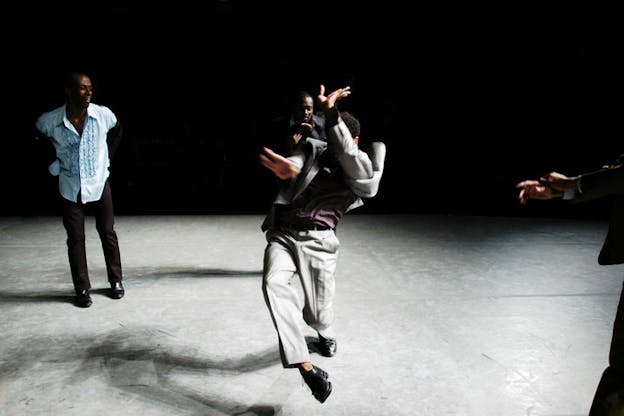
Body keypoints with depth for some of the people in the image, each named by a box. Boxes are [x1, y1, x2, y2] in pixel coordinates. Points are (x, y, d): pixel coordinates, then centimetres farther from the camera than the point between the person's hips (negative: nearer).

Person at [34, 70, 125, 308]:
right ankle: (82, 289, 17)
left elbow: (117, 132, 11)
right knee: (75, 239, 5)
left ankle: (116, 281, 23)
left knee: (107, 233, 9)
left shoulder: (103, 114, -12)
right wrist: (53, 163, 5)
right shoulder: (49, 121, -14)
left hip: (99, 183, 1)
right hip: (70, 188, 0)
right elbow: (37, 140, 8)